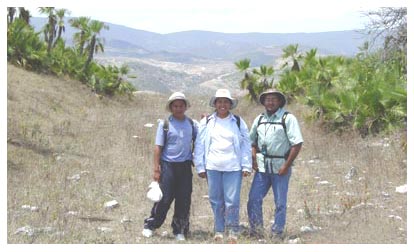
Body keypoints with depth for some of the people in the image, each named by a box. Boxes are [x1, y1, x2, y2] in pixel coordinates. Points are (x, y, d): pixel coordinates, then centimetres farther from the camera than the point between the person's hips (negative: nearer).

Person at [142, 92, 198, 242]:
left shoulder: (191, 124, 8)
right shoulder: (165, 124, -1)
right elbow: (158, 147, -2)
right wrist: (156, 169, -6)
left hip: (185, 166, 3)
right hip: (168, 165, -3)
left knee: (184, 200, 5)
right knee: (165, 198, -3)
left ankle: (180, 231, 16)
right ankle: (150, 226, 11)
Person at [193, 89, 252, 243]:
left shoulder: (238, 122, 7)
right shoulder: (207, 122, 7)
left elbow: (246, 145, 7)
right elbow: (199, 145, 7)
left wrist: (246, 166, 0)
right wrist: (200, 167, 3)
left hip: (233, 168, -1)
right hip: (212, 167, 1)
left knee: (232, 201, -6)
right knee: (216, 201, 6)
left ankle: (233, 232, 4)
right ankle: (219, 231, 17)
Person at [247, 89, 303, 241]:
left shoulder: (287, 118, -6)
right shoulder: (259, 120, 12)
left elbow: (297, 143, -11)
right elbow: (253, 141, 21)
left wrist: (286, 166, -14)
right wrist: (254, 159, 5)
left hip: (280, 167, -4)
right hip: (262, 167, 5)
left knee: (280, 203, 3)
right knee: (254, 199, 0)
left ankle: (277, 234, 13)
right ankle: (256, 232, 11)